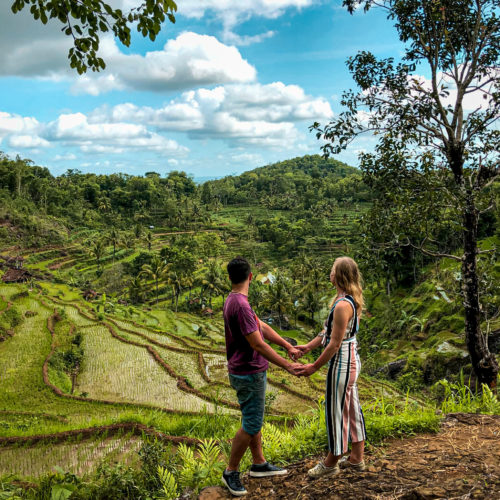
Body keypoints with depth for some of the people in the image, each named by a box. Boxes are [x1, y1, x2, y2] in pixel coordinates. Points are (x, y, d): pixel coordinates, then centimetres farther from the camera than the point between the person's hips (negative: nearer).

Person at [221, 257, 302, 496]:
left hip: (251, 372, 10)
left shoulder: (235, 301, 6)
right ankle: (231, 472, 14)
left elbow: (263, 327, 12)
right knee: (251, 425, 1)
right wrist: (287, 366, -18)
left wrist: (288, 346, 12)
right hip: (249, 375, -10)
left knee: (254, 420, 19)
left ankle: (259, 464, 33)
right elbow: (258, 344, -25)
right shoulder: (240, 305, -26)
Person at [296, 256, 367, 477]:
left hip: (342, 362, -10)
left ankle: (331, 463, 20)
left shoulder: (343, 305, -25)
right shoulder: (350, 299, 6)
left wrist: (314, 367, -15)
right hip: (351, 360, 10)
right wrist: (309, 346, 13)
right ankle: (357, 458, 32)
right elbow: (330, 330, 13)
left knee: (335, 411, 4)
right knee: (351, 408, 18)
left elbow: (335, 343, -23)